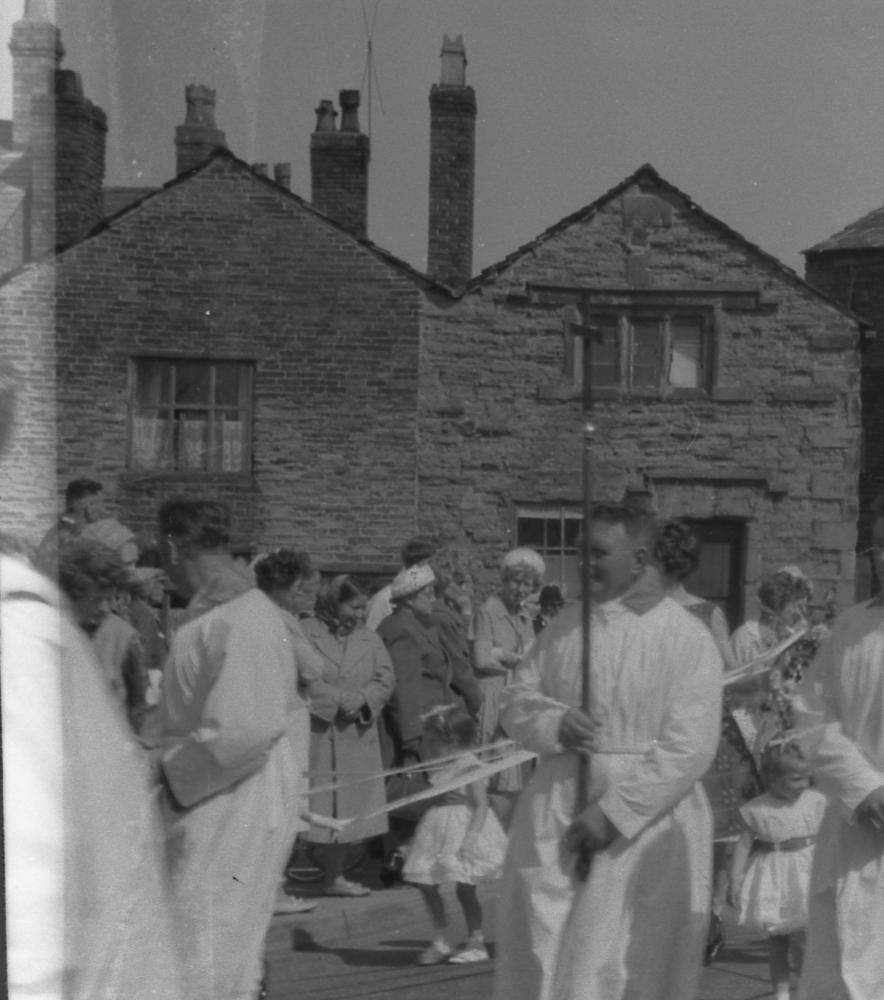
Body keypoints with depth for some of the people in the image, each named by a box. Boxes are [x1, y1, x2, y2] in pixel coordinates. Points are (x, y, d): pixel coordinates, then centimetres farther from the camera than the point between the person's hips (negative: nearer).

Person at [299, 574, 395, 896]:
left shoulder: (369, 639, 13)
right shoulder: (306, 633, -5)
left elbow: (384, 680, 7)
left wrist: (361, 700, -12)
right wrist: (339, 700, -16)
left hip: (355, 738, 6)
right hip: (312, 736, -6)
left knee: (343, 810, 11)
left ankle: (334, 876, 23)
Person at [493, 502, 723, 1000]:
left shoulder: (686, 638, -8)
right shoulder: (569, 625, 9)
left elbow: (688, 748, -13)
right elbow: (517, 701, 13)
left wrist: (614, 812, -17)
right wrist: (553, 722, -10)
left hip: (644, 823, -5)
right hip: (554, 814, 5)